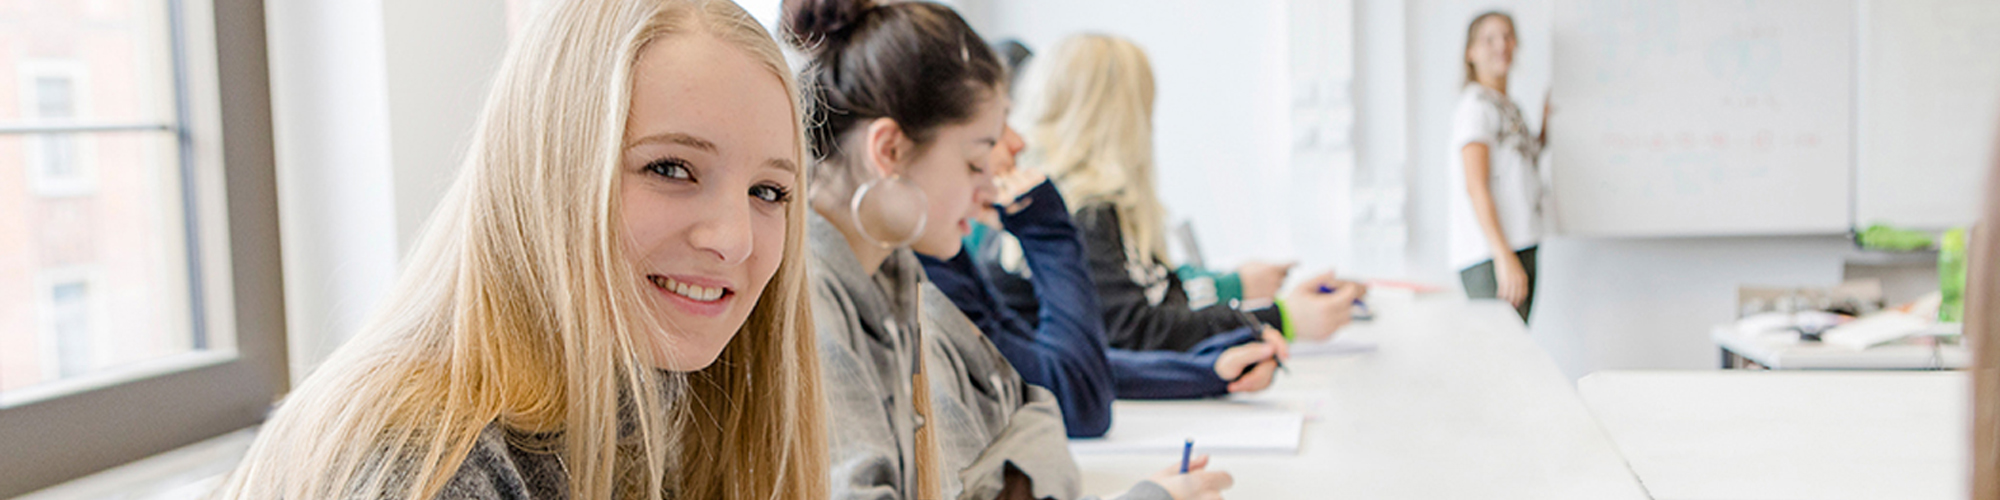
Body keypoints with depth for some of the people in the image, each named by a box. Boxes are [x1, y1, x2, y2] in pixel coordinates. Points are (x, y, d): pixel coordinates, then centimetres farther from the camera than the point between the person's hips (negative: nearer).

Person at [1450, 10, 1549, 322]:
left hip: (1521, 249, 9)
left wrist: (1546, 123, 22)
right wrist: (1504, 257, -25)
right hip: (1490, 256, -9)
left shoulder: (1507, 106, 20)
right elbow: (1475, 186, -17)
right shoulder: (1477, 103, -7)